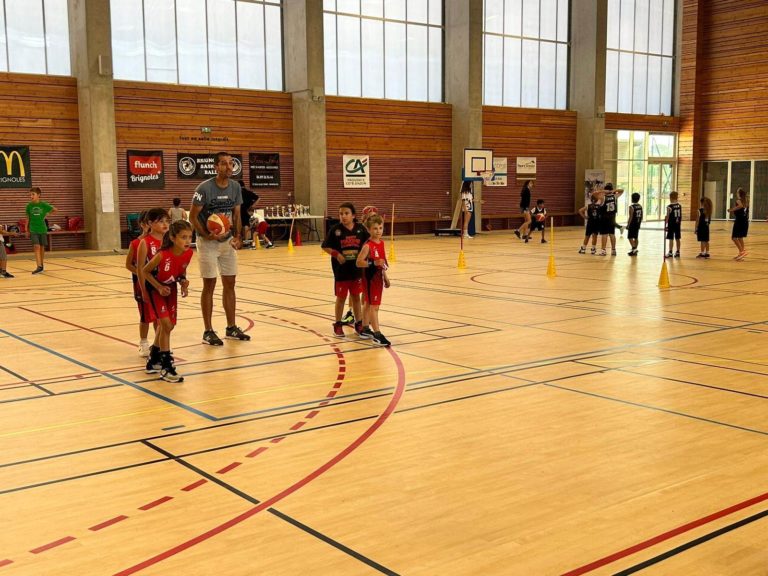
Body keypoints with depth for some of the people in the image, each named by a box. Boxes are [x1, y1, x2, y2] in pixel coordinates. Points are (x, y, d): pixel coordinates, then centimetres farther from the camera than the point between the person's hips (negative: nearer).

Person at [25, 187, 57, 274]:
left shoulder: (44, 205, -6)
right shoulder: (29, 206, -1)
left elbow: (55, 210, 7)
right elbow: (28, 218, 8)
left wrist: (46, 215, 2)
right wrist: (27, 230, 8)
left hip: (43, 229, 0)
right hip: (33, 230, 0)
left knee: (42, 247, 9)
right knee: (36, 247, -13)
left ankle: (41, 264, 24)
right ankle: (39, 267, -19)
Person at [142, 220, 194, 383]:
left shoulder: (188, 253, -19)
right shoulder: (163, 255, -34)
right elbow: (145, 271, -18)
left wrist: (184, 282, -16)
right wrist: (159, 287, -23)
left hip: (171, 288, 6)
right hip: (156, 289, -6)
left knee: (166, 325, 13)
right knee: (166, 324, -16)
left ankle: (154, 359, 35)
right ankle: (166, 367, -7)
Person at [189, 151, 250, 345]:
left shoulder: (236, 187, 0)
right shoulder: (205, 188, -16)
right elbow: (193, 216, -12)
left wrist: (238, 236, -5)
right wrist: (208, 235, -24)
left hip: (227, 241, 5)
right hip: (208, 242, -5)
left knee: (230, 284, 8)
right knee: (209, 285, -1)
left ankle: (231, 328, 19)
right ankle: (208, 331, 7)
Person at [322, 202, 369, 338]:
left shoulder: (360, 228, -3)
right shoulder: (335, 230, -9)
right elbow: (326, 247, -5)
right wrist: (336, 254, -18)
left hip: (357, 269, 2)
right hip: (341, 269, -2)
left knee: (356, 296, 13)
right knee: (341, 297, 7)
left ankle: (359, 323, 26)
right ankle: (338, 325, 20)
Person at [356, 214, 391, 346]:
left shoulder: (381, 243, 6)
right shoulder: (368, 246, -18)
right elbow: (359, 262, -21)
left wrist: (385, 276, 17)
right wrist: (374, 263, -32)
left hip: (378, 278, 8)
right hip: (369, 279, -8)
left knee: (369, 304, 17)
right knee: (374, 306, -8)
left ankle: (365, 329, 28)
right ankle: (377, 335, -7)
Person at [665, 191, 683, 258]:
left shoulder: (669, 207, -13)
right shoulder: (679, 206, 4)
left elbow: (667, 217, -12)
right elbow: (681, 216, 9)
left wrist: (665, 224, -4)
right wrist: (680, 224, 18)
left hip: (671, 224, -5)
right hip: (677, 224, 5)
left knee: (671, 239, -1)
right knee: (677, 238, 12)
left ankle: (670, 252, 0)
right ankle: (677, 252, 18)